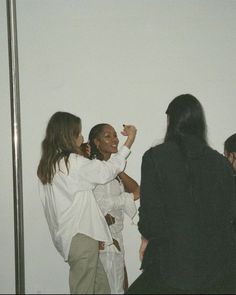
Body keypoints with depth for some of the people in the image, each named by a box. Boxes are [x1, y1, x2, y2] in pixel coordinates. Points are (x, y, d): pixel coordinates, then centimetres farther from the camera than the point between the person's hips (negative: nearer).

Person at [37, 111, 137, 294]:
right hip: (80, 235, -9)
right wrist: (129, 141, 0)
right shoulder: (73, 162, -16)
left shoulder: (46, 165, 10)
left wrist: (84, 158, 8)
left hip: (67, 236, 9)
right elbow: (108, 170, -9)